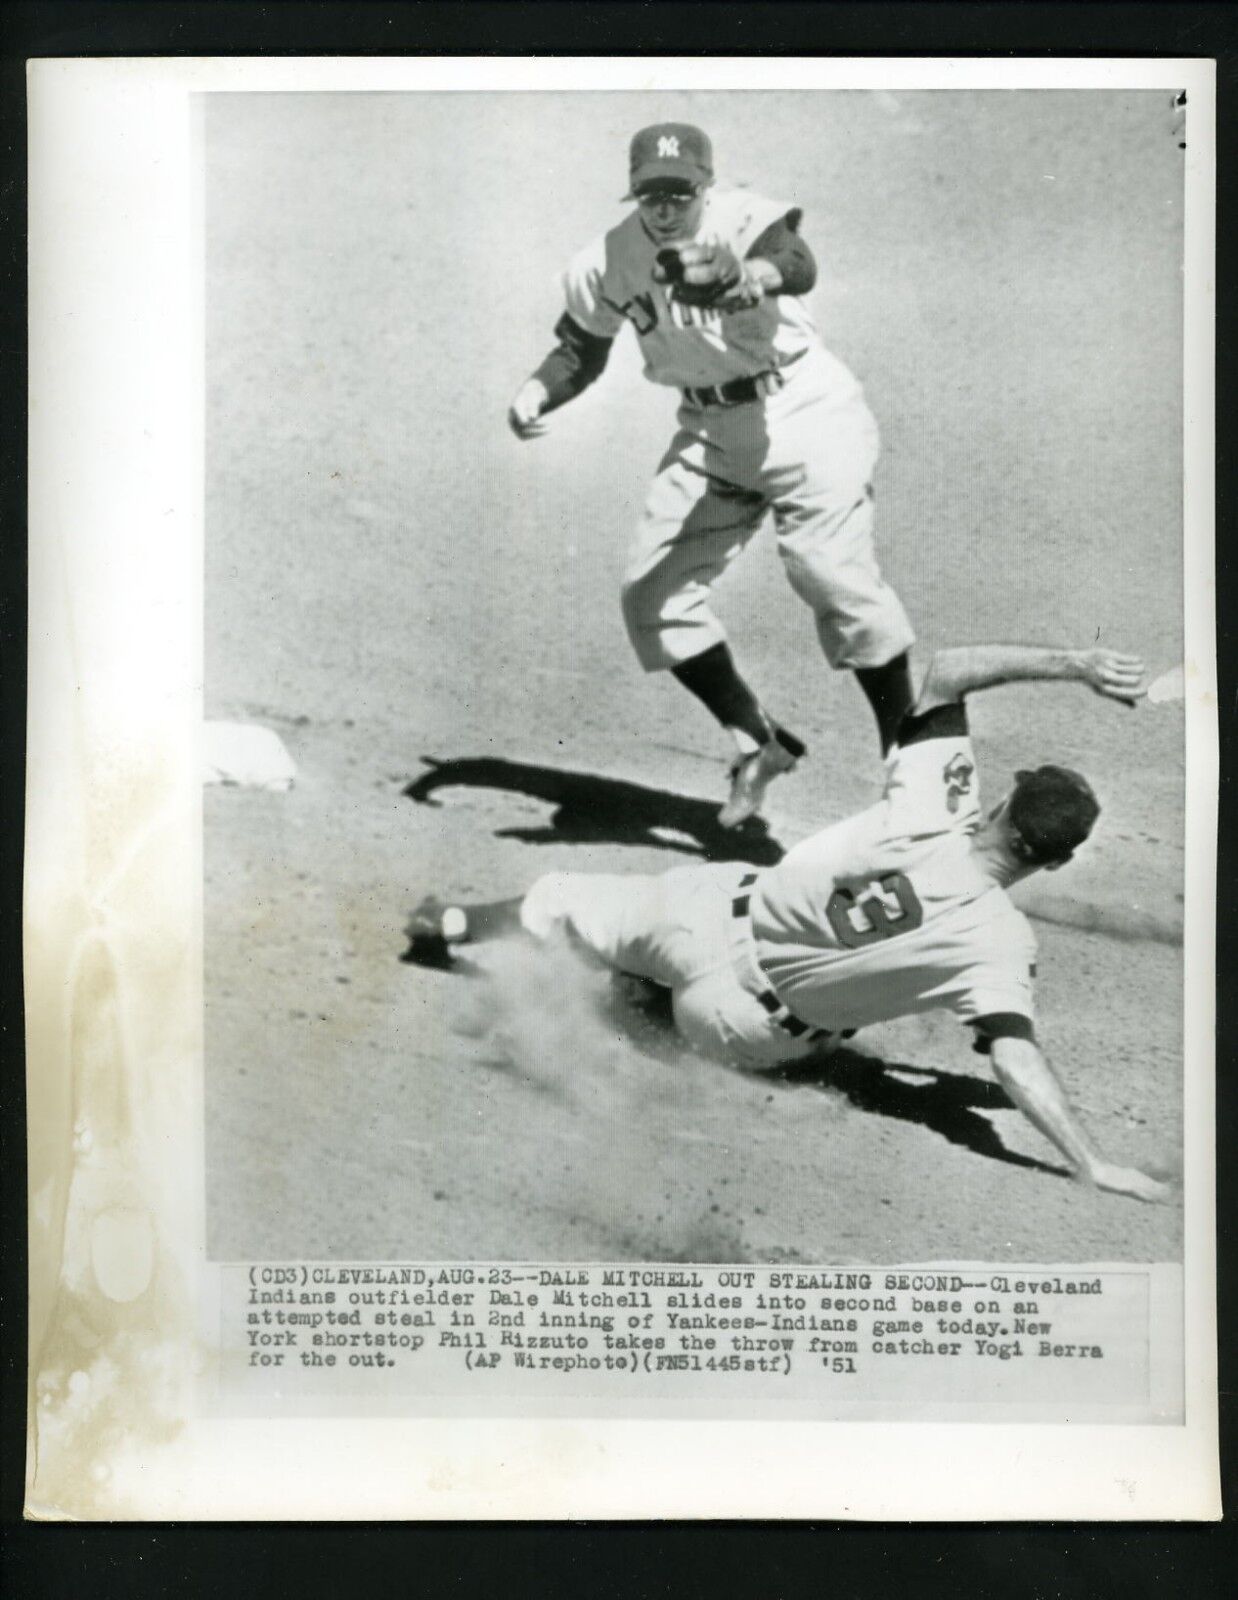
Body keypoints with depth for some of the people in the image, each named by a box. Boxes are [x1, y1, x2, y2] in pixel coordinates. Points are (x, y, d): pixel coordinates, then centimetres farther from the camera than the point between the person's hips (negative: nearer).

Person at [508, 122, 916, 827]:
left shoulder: (742, 218, -18)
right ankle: (759, 742, 13)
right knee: (651, 591, -1)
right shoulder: (608, 262, -2)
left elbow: (799, 264, -40)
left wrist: (755, 275, -63)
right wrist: (535, 394, -8)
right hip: (710, 434, 6)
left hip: (807, 413, -6)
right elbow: (582, 350, 12)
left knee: (833, 574, -21)